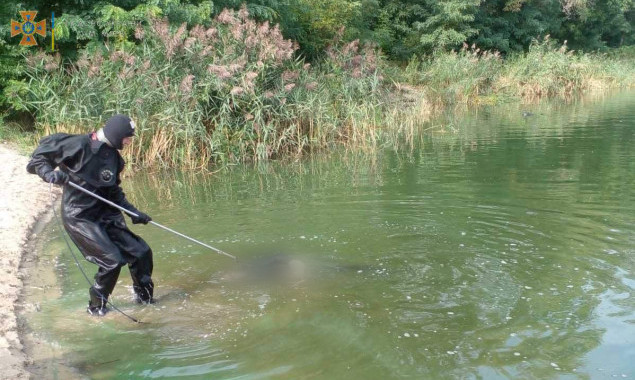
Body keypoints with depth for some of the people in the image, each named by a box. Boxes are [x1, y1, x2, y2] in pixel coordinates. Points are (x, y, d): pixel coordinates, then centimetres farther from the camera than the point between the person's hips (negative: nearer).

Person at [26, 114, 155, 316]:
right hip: (80, 218, -7)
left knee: (142, 252, 3)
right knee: (112, 260, -14)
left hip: (105, 215, 7)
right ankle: (96, 305, 11)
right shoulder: (79, 145, -17)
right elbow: (39, 155, -11)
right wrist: (49, 172, -28)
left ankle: (144, 296, 26)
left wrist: (133, 212, 6)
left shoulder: (113, 157, 6)